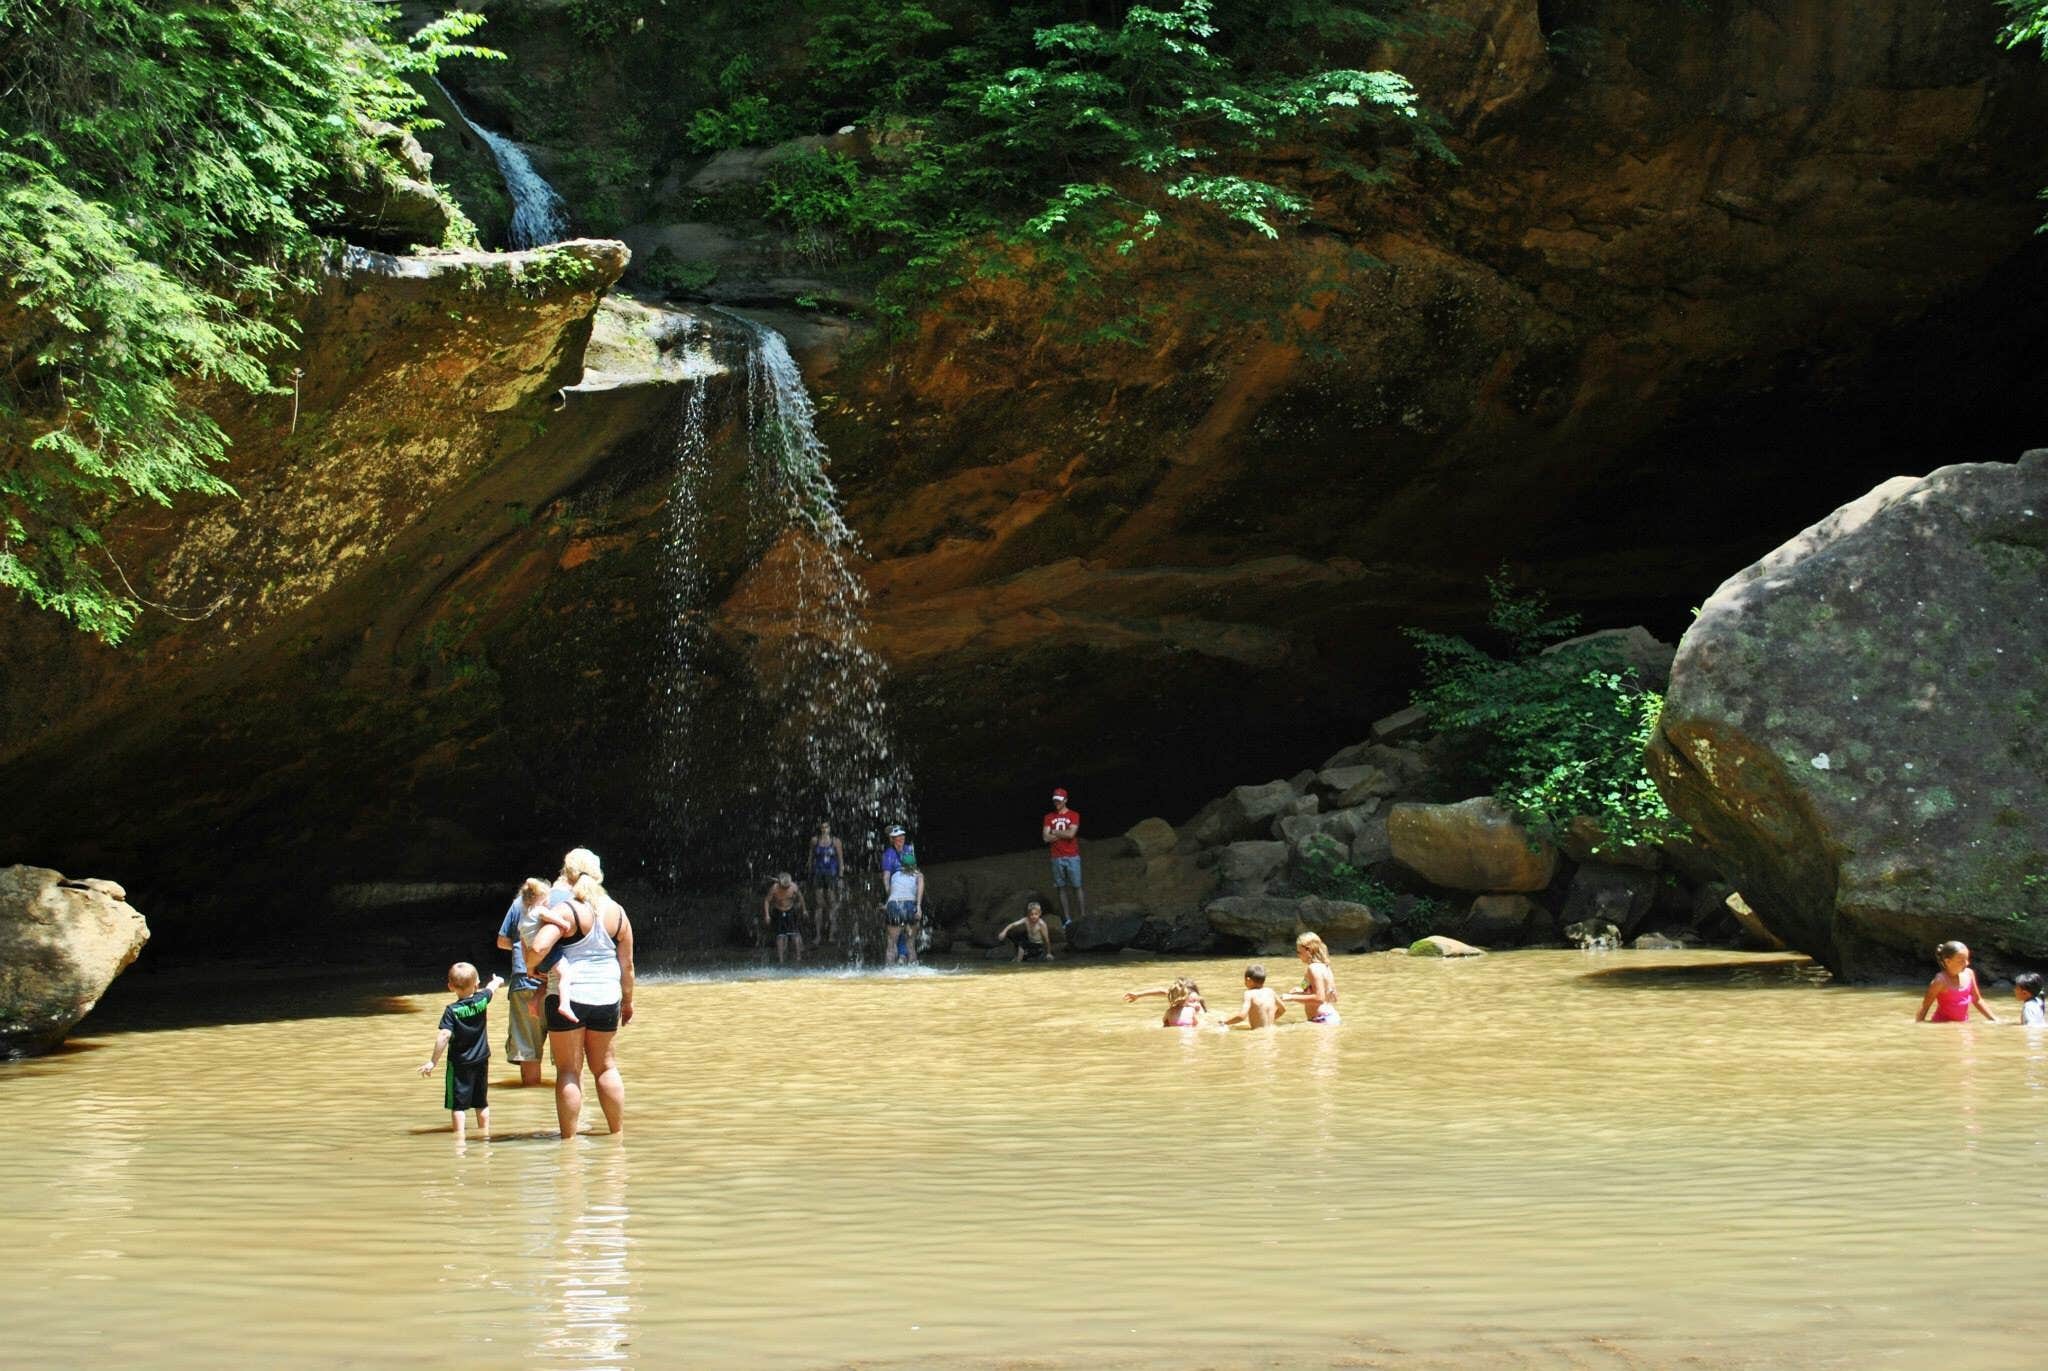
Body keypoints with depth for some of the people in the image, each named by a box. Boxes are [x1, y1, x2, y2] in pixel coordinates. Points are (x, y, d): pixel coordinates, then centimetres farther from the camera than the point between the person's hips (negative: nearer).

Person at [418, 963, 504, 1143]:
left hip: (459, 1063, -5)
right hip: (481, 1060, 5)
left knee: (458, 1104, -1)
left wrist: (433, 1061, -22)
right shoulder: (482, 1000, -5)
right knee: (482, 1102, 17)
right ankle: (485, 1135, 25)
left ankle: (460, 1138, -5)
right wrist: (497, 980, 41)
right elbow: (492, 986, 18)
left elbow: (444, 1036, -26)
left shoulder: (452, 1011, -17)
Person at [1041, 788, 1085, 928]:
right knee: (1061, 889, 2)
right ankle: (1067, 919, 4)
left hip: (1072, 857, -3)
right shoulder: (1049, 818, 9)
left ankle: (1083, 916, -2)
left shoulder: (1074, 815, 2)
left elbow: (1071, 833, -13)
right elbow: (1045, 838, -1)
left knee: (1076, 887, -3)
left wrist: (1054, 833, -2)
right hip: (1057, 858, 3)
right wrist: (1064, 834, -5)